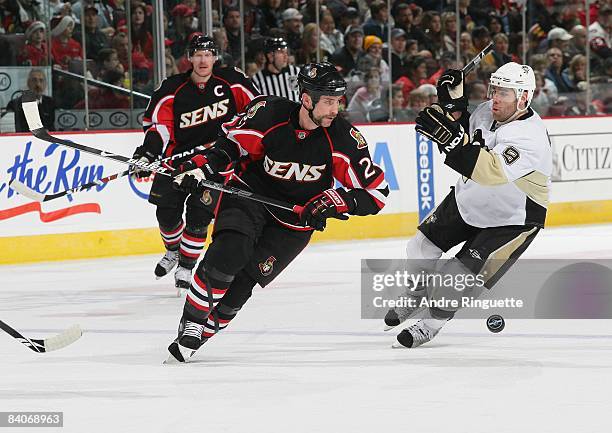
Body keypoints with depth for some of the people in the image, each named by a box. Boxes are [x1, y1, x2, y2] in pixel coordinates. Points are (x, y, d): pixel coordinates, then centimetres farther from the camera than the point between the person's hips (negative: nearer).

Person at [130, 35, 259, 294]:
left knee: (198, 213, -14)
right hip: (179, 154, 2)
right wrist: (150, 149, -26)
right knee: (167, 210, -1)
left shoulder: (230, 81, -5)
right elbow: (157, 120, -12)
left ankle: (186, 267, 2)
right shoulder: (173, 88, -7)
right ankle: (173, 251, 32)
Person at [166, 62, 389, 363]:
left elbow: (375, 191, -14)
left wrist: (335, 202, -28)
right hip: (251, 192, -1)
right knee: (228, 252, -26)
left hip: (295, 221, 1)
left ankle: (208, 327, 7)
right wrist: (202, 166, -13)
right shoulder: (269, 113, -18)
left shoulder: (342, 138, -18)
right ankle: (191, 324, -13)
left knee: (243, 280, -12)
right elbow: (231, 141, 1)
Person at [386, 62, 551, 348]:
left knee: (460, 276, -14)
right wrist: (453, 103, -11)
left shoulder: (531, 137, -34)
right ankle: (419, 294, 43)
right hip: (469, 199, 7)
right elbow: (465, 133, 8)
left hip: (511, 219, -7)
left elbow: (491, 171, -47)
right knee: (422, 248, 13)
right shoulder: (486, 112, -11)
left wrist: (451, 137, -57)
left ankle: (433, 321, 13)